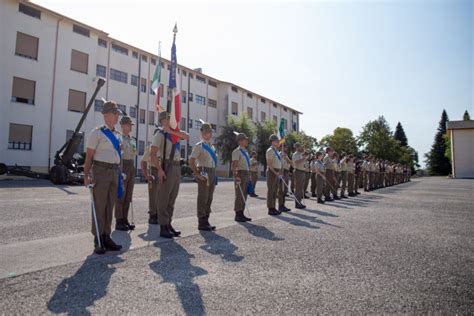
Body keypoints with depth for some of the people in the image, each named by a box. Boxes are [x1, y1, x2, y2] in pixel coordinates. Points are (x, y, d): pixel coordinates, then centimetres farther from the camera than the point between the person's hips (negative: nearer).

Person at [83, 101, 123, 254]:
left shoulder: (117, 135, 14)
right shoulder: (97, 133, -5)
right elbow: (89, 155, -8)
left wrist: (119, 174, 16)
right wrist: (86, 175, -14)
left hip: (114, 172, 6)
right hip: (101, 171, -6)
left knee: (110, 206, 10)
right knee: (99, 206, 0)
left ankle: (106, 237, 20)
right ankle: (98, 241, 9)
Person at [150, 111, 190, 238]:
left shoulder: (175, 132, 15)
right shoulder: (160, 134, -6)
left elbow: (186, 136, -6)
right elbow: (152, 153, -15)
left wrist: (172, 131, -17)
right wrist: (159, 169, -23)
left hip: (177, 167, 8)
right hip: (167, 167, -8)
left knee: (172, 199, 12)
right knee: (164, 198, -3)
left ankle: (168, 224, 22)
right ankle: (163, 228, 4)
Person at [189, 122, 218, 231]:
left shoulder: (212, 147, 17)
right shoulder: (199, 146, -7)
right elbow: (191, 161, -14)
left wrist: (214, 174, 16)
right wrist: (197, 174, -18)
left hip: (212, 174, 8)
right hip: (204, 174, -8)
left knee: (209, 198, 12)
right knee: (203, 198, -4)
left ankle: (206, 221, 21)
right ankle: (201, 223, 4)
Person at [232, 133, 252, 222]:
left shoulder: (245, 151, 18)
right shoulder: (237, 151, -10)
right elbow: (234, 165, -17)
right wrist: (236, 176, -26)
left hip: (246, 174, 9)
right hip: (240, 174, -9)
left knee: (244, 196, 11)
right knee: (239, 195, -6)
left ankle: (241, 214, 19)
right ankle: (237, 215, 1)